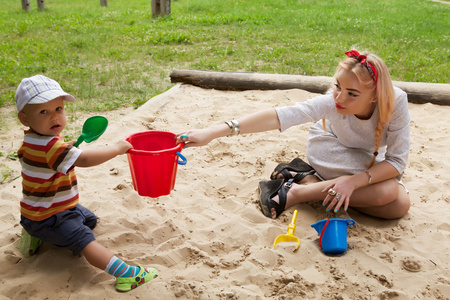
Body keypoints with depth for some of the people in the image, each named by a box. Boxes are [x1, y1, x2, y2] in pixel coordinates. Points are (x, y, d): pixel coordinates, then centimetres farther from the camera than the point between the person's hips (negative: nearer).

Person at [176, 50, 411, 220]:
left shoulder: (396, 102, -33)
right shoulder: (333, 102, -36)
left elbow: (397, 161, -28)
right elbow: (280, 116, -47)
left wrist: (354, 181, -43)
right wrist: (212, 133, -55)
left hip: (371, 158, 4)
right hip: (329, 148, -4)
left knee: (399, 205, -22)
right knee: (388, 192, -28)